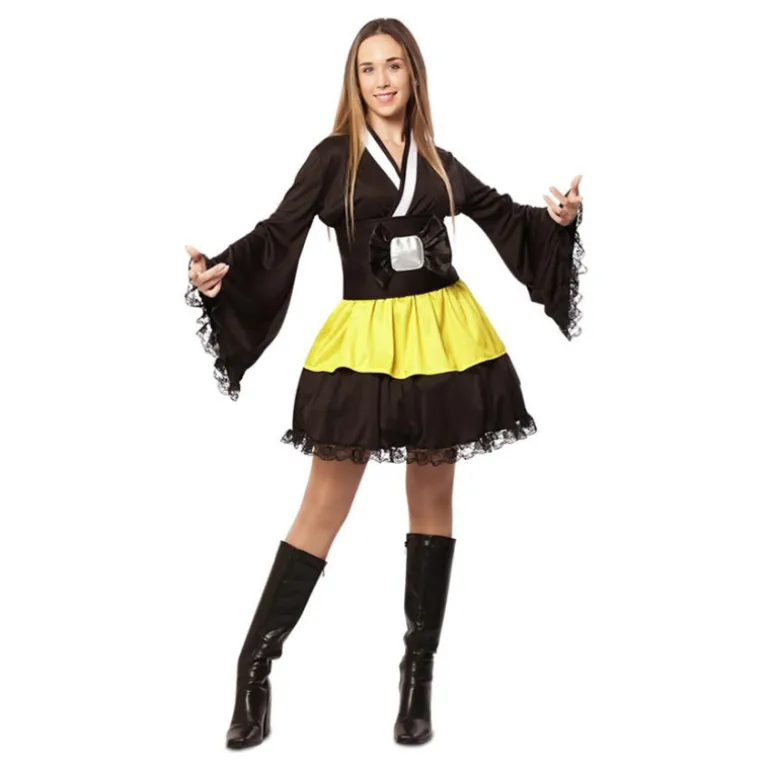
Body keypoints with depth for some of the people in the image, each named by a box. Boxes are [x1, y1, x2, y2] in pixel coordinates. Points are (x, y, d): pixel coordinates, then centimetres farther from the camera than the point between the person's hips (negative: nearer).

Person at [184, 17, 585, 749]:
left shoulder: (437, 161, 10)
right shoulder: (333, 156, 0)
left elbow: (501, 214, 18)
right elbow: (280, 232, -9)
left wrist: (556, 215, -1)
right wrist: (223, 269, -26)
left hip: (440, 336, 4)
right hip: (365, 339, -3)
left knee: (432, 502, 7)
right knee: (324, 506, -4)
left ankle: (418, 675, 17)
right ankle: (255, 666, 5)